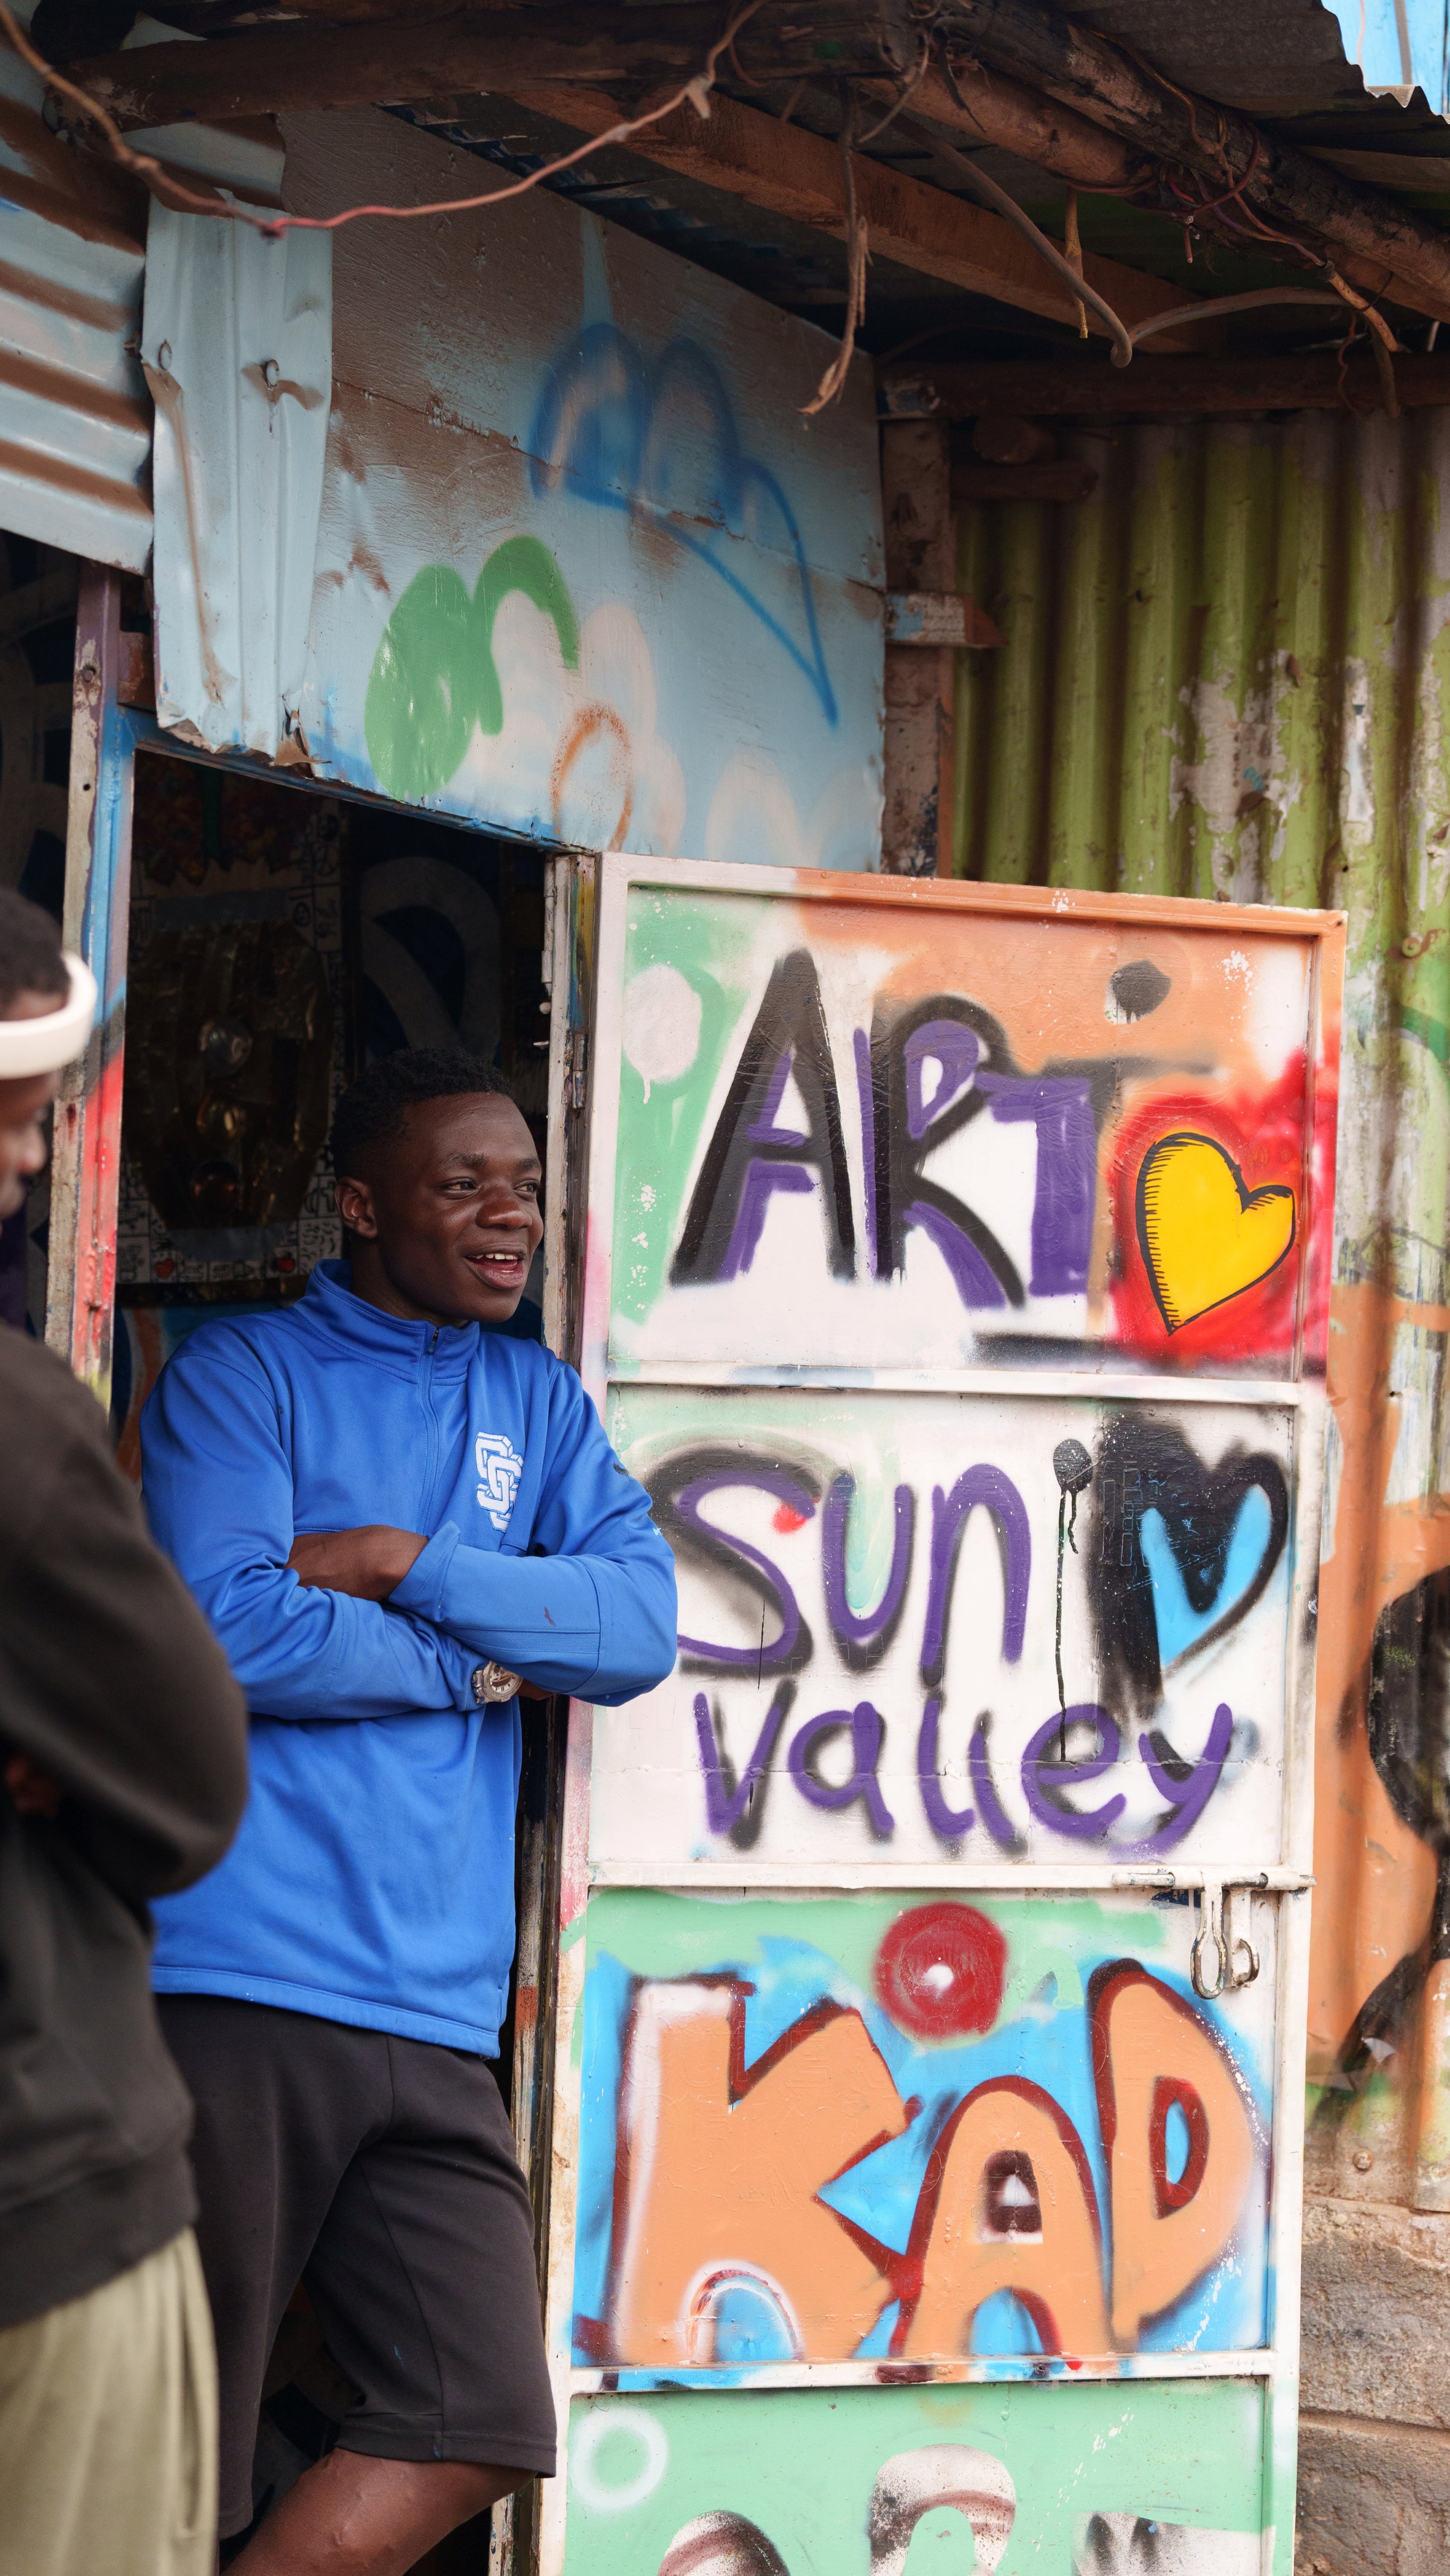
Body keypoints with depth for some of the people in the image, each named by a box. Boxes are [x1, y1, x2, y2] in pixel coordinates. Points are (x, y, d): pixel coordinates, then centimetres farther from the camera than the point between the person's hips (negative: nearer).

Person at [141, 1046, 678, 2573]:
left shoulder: (541, 1405, 18)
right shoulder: (240, 1375, 2)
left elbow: (641, 1629, 2)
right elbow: (227, 1632, -14)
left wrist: (405, 1564, -8)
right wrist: (477, 1658, -3)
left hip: (433, 2007, 6)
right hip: (238, 1985, -5)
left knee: (481, 2431, -1)